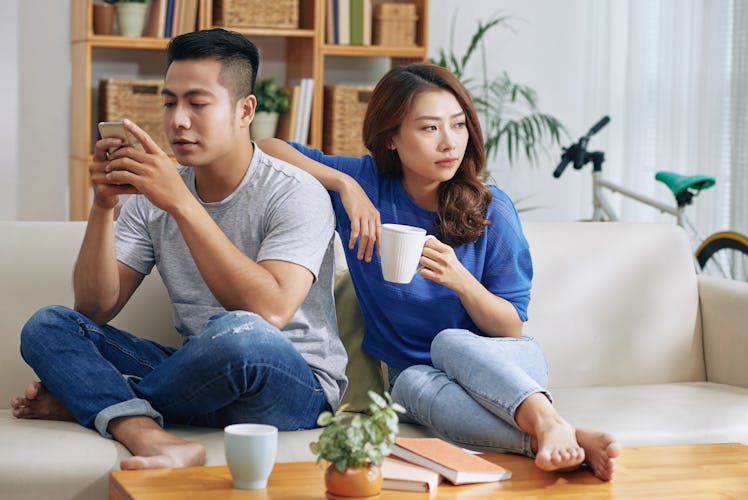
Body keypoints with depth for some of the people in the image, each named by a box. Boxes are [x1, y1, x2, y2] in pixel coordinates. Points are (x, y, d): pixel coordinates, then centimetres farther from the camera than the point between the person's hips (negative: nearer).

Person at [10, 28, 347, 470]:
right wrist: (103, 207, -14)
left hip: (298, 386, -5)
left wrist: (181, 203, -30)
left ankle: (87, 401, -11)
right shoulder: (152, 193, 6)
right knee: (47, 326, -8)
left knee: (235, 334, -39)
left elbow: (269, 313, -29)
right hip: (202, 382, 6)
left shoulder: (296, 194, -12)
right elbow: (97, 309, 1)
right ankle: (152, 439, -36)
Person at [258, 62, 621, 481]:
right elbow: (265, 148, -5)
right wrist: (345, 184, -18)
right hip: (415, 370, 1)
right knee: (417, 383, -36)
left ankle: (547, 422, -59)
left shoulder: (491, 208, -6)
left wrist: (460, 279, -25)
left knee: (449, 342, -35)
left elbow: (511, 328, -5)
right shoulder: (366, 183, -2)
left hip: (500, 361, 0)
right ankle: (574, 440, -55)